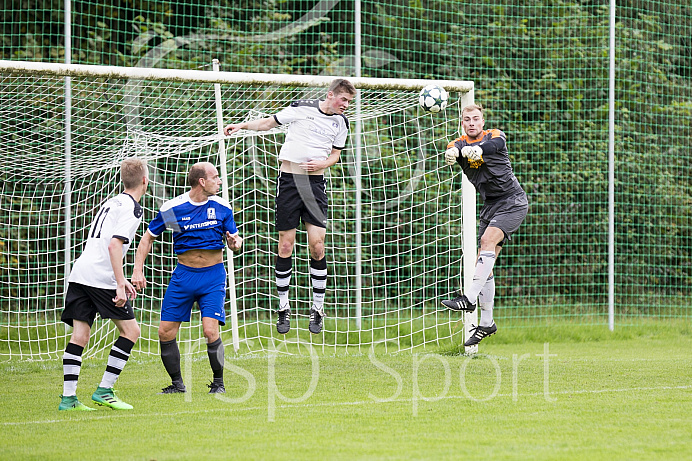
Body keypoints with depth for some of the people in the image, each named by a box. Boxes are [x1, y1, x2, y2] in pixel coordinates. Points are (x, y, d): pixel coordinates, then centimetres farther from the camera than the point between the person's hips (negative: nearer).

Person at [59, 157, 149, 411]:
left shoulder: (112, 202, 23)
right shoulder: (131, 208, -5)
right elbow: (114, 245, -17)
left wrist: (121, 280, 32)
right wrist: (120, 285, -18)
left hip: (80, 273, 8)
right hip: (101, 277, -8)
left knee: (80, 335, 3)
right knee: (130, 330, 2)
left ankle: (68, 397, -4)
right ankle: (104, 390, -1)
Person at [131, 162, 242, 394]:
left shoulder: (222, 207, -1)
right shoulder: (172, 208, -6)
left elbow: (234, 240, 8)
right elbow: (148, 238, 4)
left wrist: (235, 242, -18)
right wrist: (138, 270, -5)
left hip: (213, 276, -1)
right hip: (183, 274, 1)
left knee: (210, 331, -16)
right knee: (166, 332, -2)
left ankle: (218, 382, 4)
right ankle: (177, 384, 16)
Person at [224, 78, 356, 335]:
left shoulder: (340, 122, 8)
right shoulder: (301, 109, -3)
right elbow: (269, 123, 9)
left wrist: (322, 163, -3)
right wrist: (243, 126, -4)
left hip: (316, 183, 2)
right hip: (289, 179, -2)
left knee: (317, 245, -8)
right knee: (286, 245, -1)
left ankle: (317, 308, 4)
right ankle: (283, 308, 10)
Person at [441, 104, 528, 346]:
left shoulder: (495, 135, -5)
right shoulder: (458, 144, 2)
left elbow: (494, 145, -29)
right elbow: (452, 152, -22)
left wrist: (477, 149, -52)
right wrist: (451, 154, -49)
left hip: (513, 201, -5)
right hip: (490, 205, 5)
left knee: (488, 238, -27)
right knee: (483, 263, 2)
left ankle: (470, 298, -31)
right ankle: (486, 322, 10)